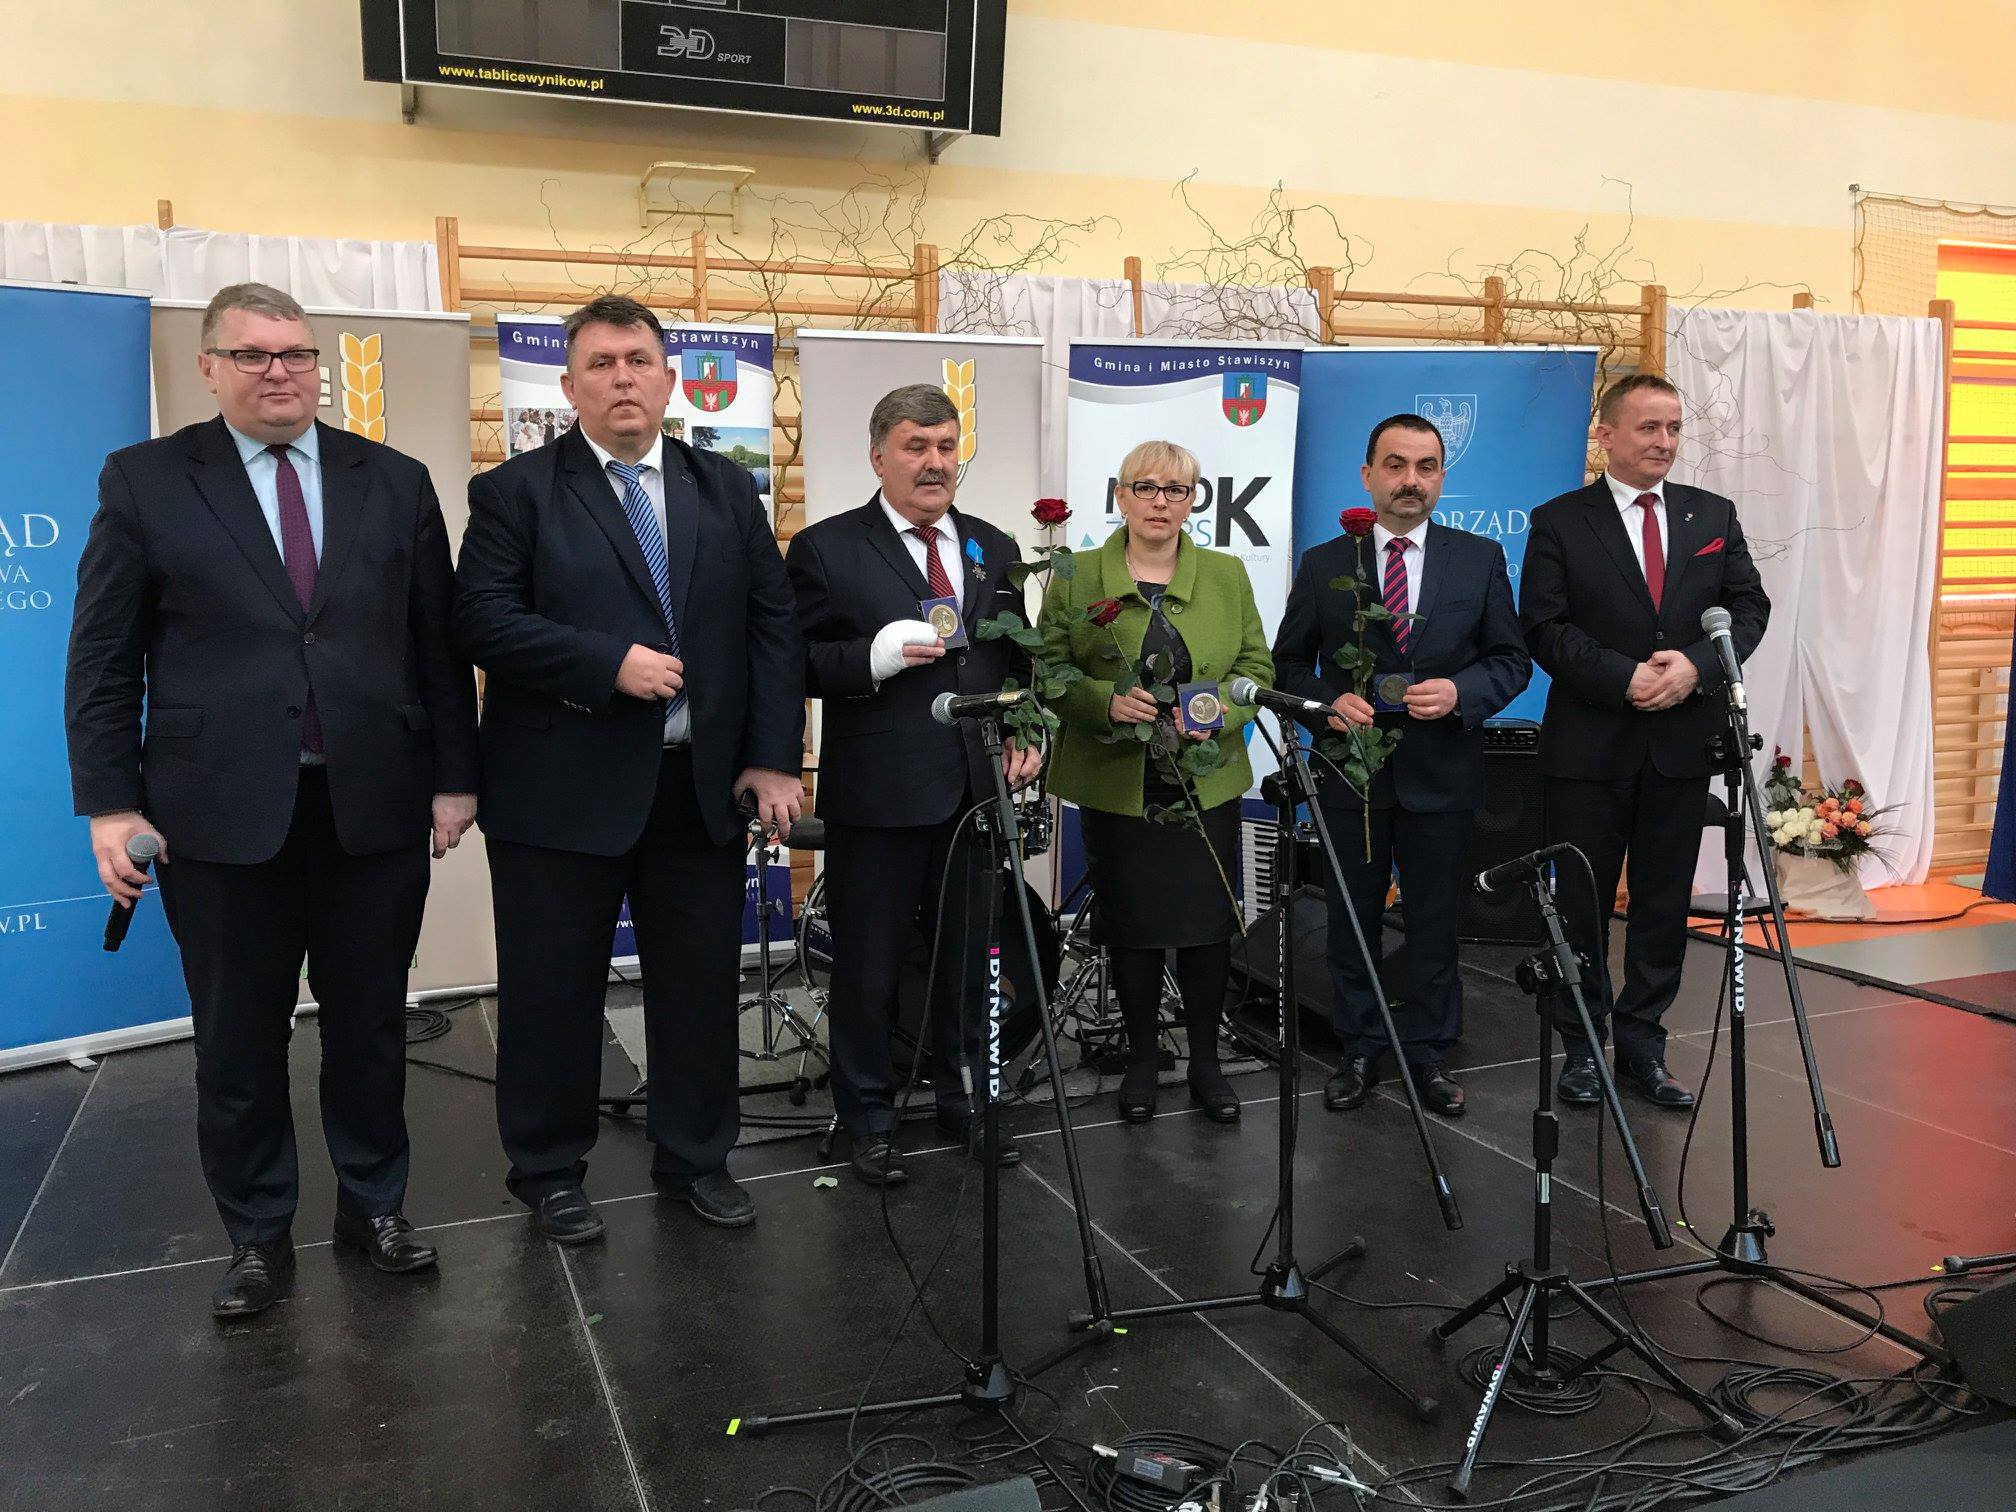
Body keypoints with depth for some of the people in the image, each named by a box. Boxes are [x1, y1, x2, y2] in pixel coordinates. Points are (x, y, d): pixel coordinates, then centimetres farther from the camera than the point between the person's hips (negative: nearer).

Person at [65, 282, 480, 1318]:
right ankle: (257, 1236, 26)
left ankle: (374, 1204, 30)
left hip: (375, 805, 2)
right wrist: (110, 802, -5)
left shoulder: (395, 483, 7)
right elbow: (103, 656, 1)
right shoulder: (145, 481, 3)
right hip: (221, 812, -1)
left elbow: (438, 643, 7)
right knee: (237, 1038, 9)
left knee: (371, 1024, 12)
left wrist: (455, 776, 2)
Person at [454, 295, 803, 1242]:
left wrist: (775, 756, -3)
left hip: (703, 786, 3)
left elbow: (772, 625, 6)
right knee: (554, 990, 8)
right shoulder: (516, 491, 0)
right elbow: (483, 619, -11)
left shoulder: (726, 490, 10)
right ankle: (549, 1172, 26)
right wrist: (612, 664, -19)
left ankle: (695, 1157, 29)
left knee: (701, 981, 12)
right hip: (563, 788, -3)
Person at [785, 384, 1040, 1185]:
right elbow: (796, 665, -8)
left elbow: (1019, 662, 18)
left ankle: (963, 1098, 34)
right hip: (877, 796, -5)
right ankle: (867, 1119, 23)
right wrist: (875, 655, -23)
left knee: (969, 955, 16)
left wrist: (1027, 732, 2)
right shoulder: (826, 548, -4)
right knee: (867, 966, 7)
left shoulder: (995, 550, 13)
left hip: (977, 790, 5)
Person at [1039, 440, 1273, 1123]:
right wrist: (1108, 703, -18)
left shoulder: (1228, 575, 7)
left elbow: (1256, 667, 7)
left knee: (1209, 925, 5)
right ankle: (1141, 1060, 23)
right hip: (1115, 786, -1)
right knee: (1132, 926, 7)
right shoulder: (1076, 578, 1)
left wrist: (1220, 709, -13)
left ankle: (1205, 1061, 22)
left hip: (1206, 785, 2)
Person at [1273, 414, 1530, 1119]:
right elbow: (1288, 663, 6)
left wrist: (1459, 691, -15)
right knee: (1351, 921, 10)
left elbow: (1511, 659, 4)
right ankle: (1360, 1052, 24)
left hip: (1441, 773, 0)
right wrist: (1328, 702, -14)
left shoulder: (1481, 559, 3)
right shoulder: (1323, 565, 3)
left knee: (1436, 923, 9)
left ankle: (1429, 1053, 24)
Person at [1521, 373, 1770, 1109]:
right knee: (1583, 904, 6)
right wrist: (1625, 679, -18)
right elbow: (1545, 629, -8)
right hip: (1589, 746, -3)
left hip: (1682, 745, 3)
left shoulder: (1714, 515, 9)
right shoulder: (1559, 522, -2)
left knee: (1664, 904, 9)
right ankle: (1581, 1048, 19)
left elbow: (1748, 607, 5)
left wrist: (1696, 665, -13)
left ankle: (1642, 1045, 22)